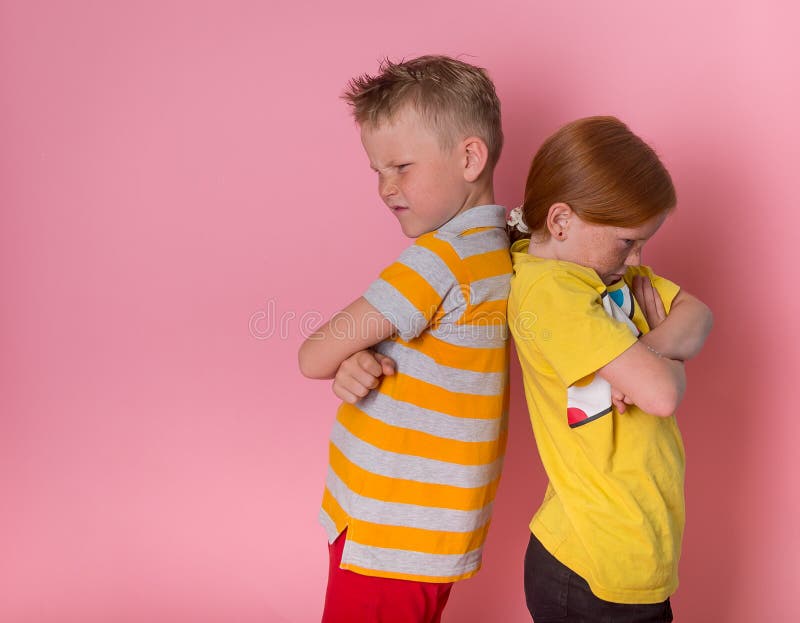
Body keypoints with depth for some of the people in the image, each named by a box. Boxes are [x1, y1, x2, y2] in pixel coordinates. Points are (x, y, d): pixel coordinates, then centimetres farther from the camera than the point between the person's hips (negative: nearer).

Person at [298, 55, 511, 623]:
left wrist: (344, 356, 1)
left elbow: (315, 357, -20)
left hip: (395, 537, -9)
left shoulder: (441, 259, -25)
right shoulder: (497, 248, 6)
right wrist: (358, 364, -15)